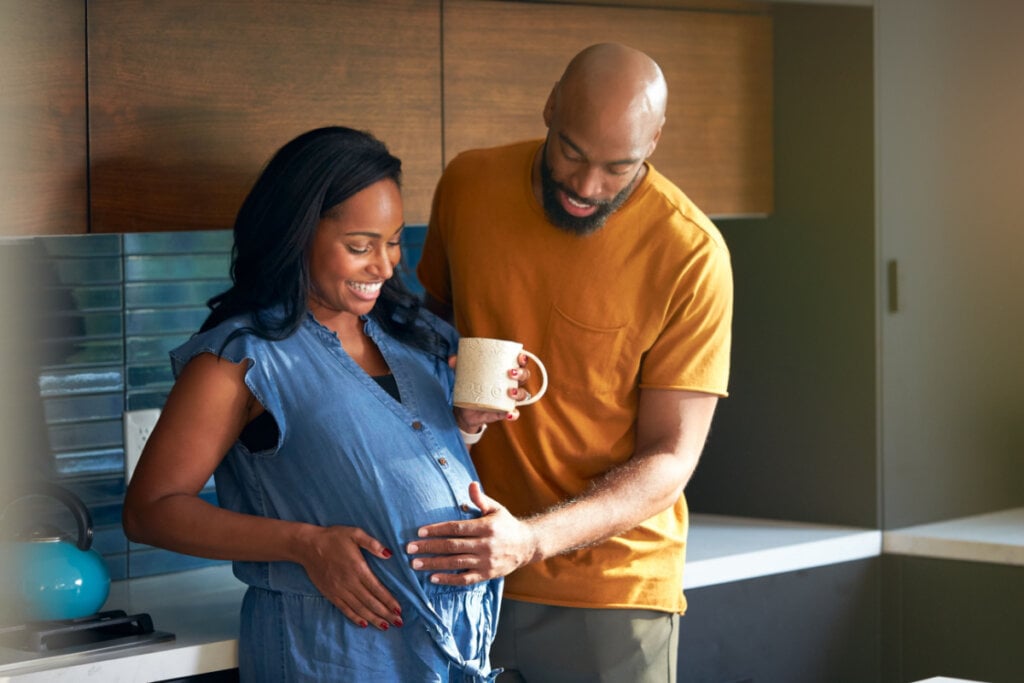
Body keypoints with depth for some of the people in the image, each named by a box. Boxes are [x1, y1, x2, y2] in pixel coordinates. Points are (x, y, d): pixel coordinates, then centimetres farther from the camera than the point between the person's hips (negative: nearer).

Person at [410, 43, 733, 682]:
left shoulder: (692, 255, -15)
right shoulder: (468, 186, -3)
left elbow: (669, 461, -14)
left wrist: (531, 539, -28)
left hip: (609, 587, -3)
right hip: (462, 570, 3)